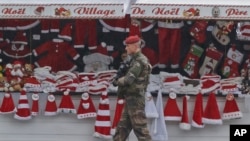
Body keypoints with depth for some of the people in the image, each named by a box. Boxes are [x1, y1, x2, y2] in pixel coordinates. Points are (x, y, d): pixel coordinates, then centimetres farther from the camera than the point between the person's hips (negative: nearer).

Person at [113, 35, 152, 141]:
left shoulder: (139, 61, -17)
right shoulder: (136, 60, 14)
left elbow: (128, 79, -24)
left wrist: (117, 82, -6)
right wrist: (120, 81, 2)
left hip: (135, 99, -10)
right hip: (131, 99, 10)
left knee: (140, 128, -7)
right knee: (123, 126, 15)